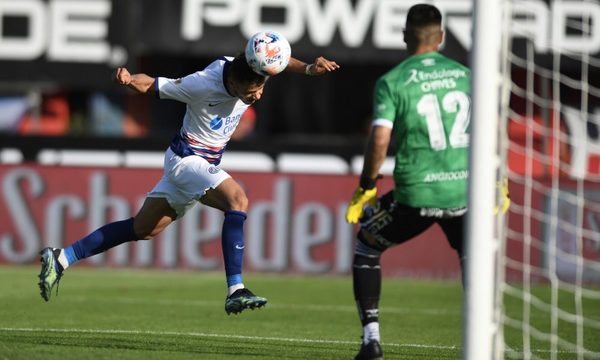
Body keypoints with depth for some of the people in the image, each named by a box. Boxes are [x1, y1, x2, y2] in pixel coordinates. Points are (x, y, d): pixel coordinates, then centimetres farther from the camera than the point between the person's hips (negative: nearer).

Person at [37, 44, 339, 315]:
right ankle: (235, 291, -36)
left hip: (204, 164, 8)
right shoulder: (202, 85, -28)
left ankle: (60, 259, 21)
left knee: (144, 229, 14)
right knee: (237, 199, -30)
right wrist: (128, 79, -37)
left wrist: (309, 68, -14)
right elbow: (151, 85, -16)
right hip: (186, 159, -8)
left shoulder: (249, 70, -13)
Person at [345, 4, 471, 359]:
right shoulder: (466, 76, 7)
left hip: (416, 193, -2)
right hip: (465, 190, 3)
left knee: (366, 245, 19)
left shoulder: (392, 81, -3)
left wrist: (366, 188, 1)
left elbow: (380, 139, -10)